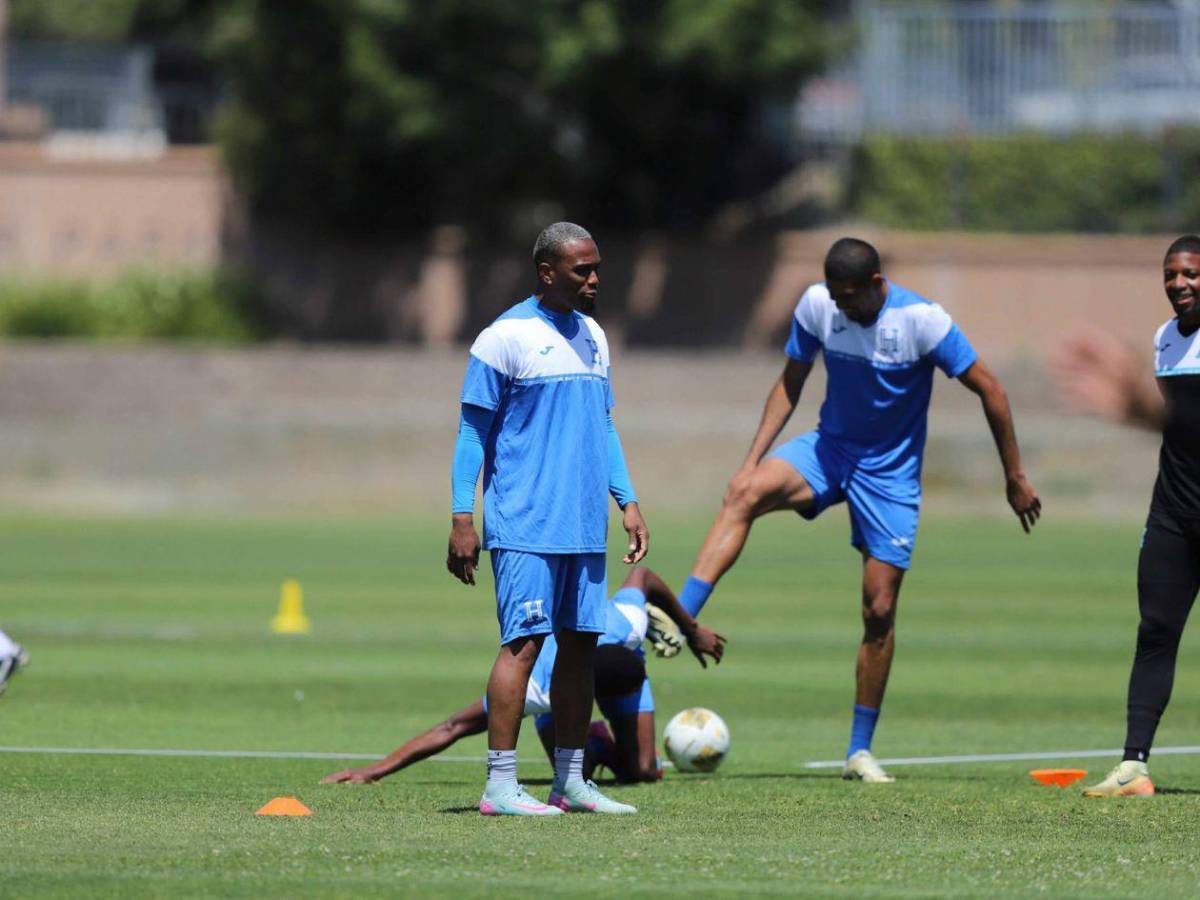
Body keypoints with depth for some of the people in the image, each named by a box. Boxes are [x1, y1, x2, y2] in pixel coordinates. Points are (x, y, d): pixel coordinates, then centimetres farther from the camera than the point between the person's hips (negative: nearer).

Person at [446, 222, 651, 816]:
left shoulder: (593, 337, 15)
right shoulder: (506, 337, -7)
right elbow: (473, 432, -6)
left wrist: (627, 502, 17)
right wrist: (462, 519, -11)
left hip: (585, 525, 7)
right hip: (525, 524, -7)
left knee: (581, 642, 7)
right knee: (524, 641, -11)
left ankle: (570, 783, 14)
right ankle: (500, 786, -9)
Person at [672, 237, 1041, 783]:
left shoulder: (922, 320, -20)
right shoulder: (817, 306, -9)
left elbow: (989, 390, -12)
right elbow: (790, 384, 5)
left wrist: (1015, 478, -8)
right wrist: (753, 459, -5)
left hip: (890, 474, -2)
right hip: (831, 448, 2)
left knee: (880, 609, -3)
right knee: (745, 493, -29)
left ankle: (860, 750, 10)